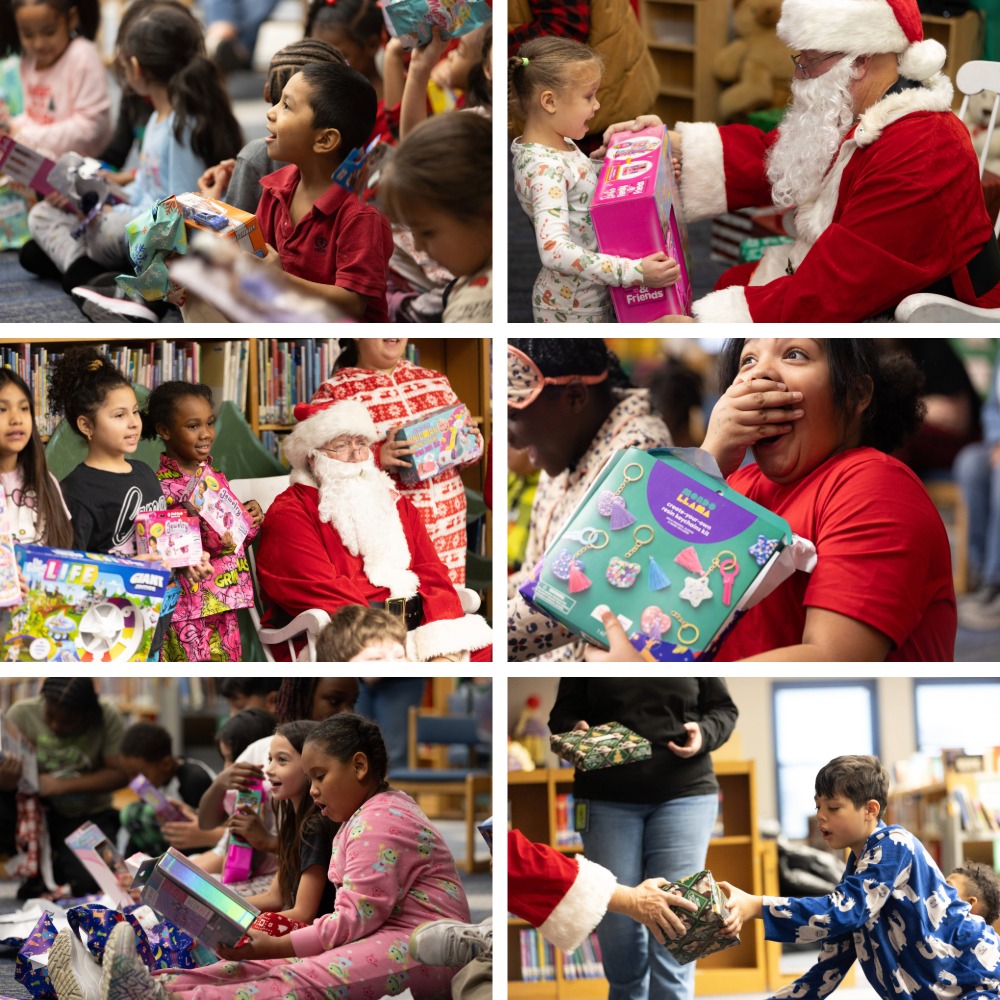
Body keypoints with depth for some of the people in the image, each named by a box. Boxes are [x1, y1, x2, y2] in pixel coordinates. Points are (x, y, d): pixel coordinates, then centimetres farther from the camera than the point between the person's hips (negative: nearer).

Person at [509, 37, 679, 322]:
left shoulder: (560, 144, 1)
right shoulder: (544, 169, -28)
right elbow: (553, 249, -37)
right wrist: (634, 272, -40)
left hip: (593, 296, 9)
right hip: (571, 307, -9)